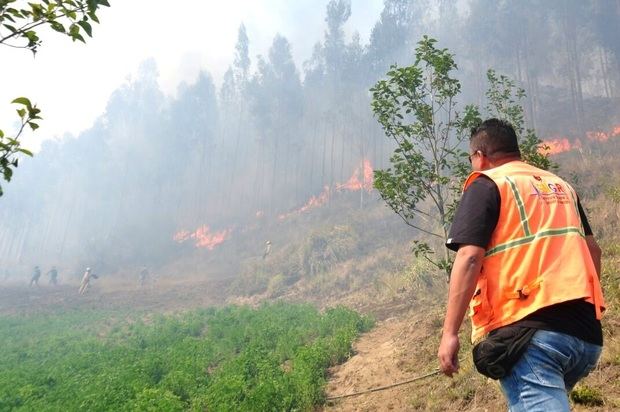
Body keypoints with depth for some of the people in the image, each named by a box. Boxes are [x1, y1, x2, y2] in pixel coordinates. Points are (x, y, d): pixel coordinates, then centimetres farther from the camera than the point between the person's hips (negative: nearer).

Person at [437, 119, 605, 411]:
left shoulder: (486, 185, 1)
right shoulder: (561, 186, 22)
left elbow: (469, 258, -11)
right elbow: (592, 250, 25)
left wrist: (450, 333, -13)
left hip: (527, 328, -7)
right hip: (585, 330, 8)